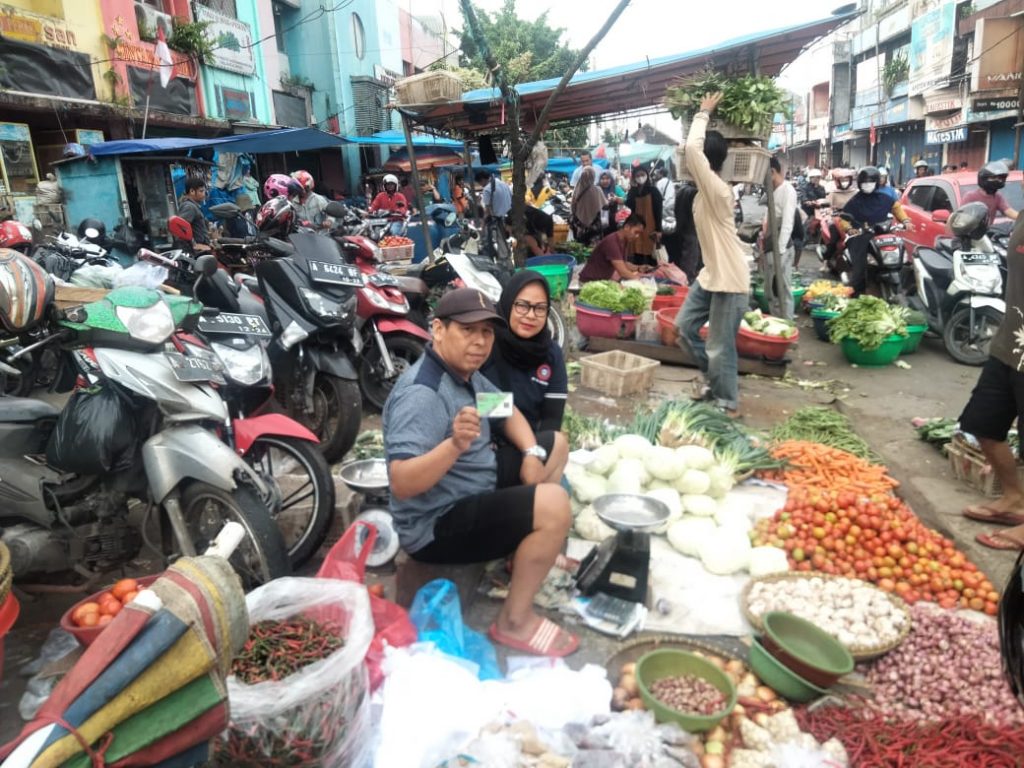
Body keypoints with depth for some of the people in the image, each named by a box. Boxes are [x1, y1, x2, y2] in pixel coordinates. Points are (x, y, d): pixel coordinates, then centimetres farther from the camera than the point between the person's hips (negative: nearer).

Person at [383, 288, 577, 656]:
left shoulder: (466, 373, 3)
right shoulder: (422, 394, -27)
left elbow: (508, 413, 15)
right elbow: (401, 484, -34)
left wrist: (532, 454, -3)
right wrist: (455, 445, -50)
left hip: (474, 493, 10)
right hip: (437, 525, -10)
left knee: (556, 445, 17)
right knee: (554, 505, -28)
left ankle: (528, 552, 20)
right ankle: (514, 621, -10)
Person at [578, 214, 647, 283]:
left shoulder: (626, 241, 1)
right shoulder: (611, 241, -25)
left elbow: (623, 264, 12)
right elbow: (622, 272, -28)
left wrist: (638, 268, -2)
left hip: (604, 280, 8)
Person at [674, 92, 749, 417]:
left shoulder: (717, 190, -22)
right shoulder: (707, 189, 5)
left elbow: (692, 149, -30)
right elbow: (695, 151, 19)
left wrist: (703, 114, -17)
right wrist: (705, 114, 10)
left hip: (730, 280, -10)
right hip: (710, 274, 10)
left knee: (719, 347, -2)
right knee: (684, 325, 16)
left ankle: (728, 403, 15)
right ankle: (714, 379, 32)